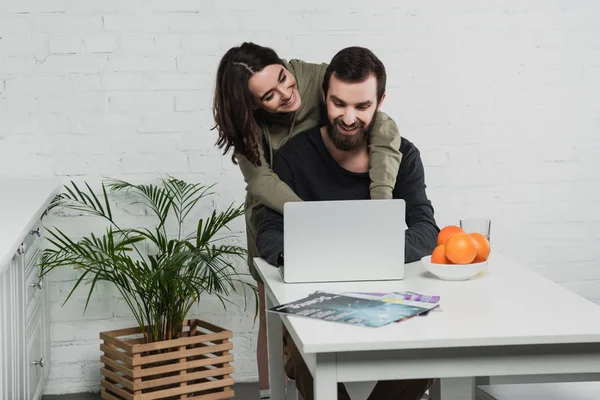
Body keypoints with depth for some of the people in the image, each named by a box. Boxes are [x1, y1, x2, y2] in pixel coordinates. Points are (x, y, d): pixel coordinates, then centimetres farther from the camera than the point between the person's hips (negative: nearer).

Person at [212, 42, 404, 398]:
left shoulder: (318, 79, -27)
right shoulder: (246, 121, -21)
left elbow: (385, 130, -34)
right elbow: (262, 180, -30)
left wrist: (381, 204, -46)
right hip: (275, 215, 1)